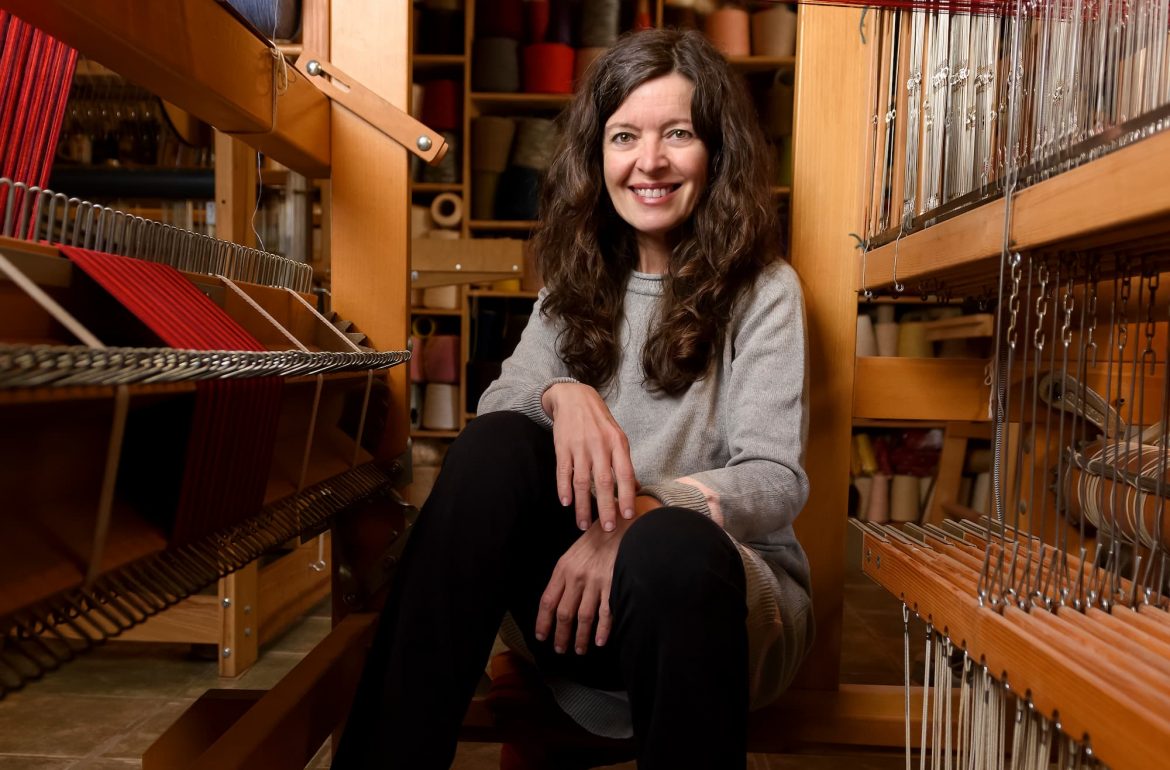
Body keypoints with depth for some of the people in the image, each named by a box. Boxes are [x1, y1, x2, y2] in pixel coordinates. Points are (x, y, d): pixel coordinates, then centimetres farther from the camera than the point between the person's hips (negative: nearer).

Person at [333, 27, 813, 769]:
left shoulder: (763, 289, -1)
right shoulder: (579, 284, 12)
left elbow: (776, 478, -10)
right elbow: (495, 401, -2)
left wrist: (645, 513, -29)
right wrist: (560, 393, -26)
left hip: (721, 585, -3)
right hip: (579, 596, 3)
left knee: (671, 546, -38)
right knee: (495, 446, -25)